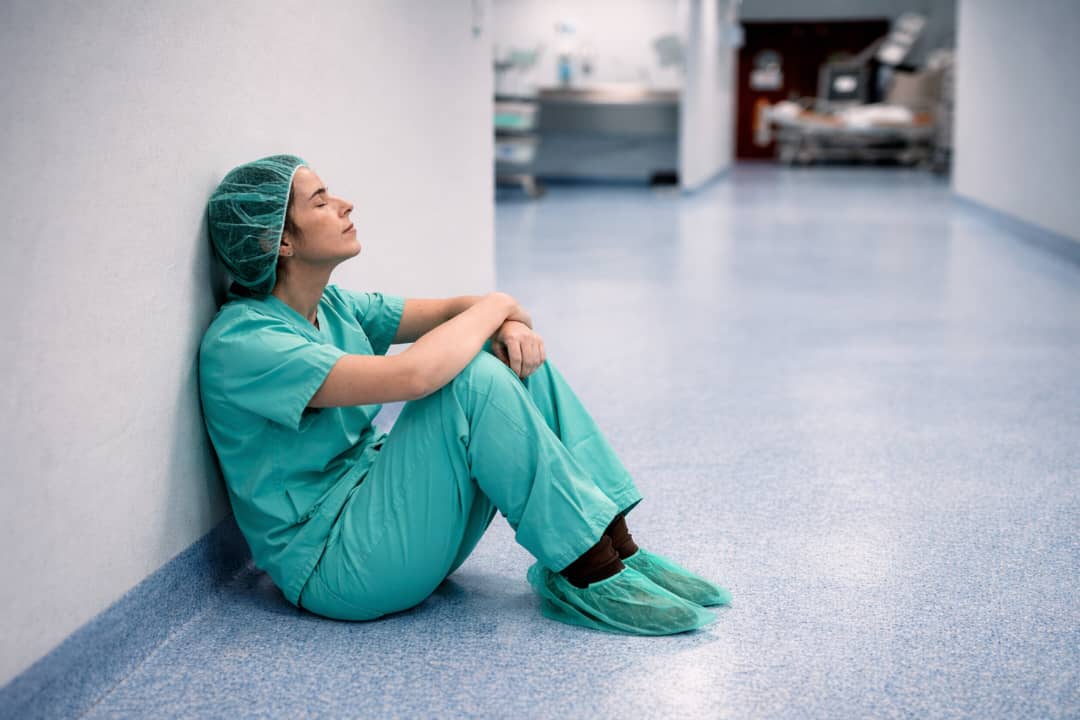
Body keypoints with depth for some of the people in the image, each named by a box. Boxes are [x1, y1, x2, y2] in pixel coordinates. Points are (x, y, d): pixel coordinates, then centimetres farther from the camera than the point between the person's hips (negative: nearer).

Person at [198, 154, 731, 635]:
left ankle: (615, 546, -7)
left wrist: (512, 323, -14)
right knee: (472, 378, -26)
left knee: (514, 355, -5)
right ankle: (586, 575, -17)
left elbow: (455, 312, 10)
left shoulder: (332, 308, 9)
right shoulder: (243, 342, -20)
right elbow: (410, 375, -32)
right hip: (333, 567, -9)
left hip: (378, 512, 9)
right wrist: (496, 306, -16)